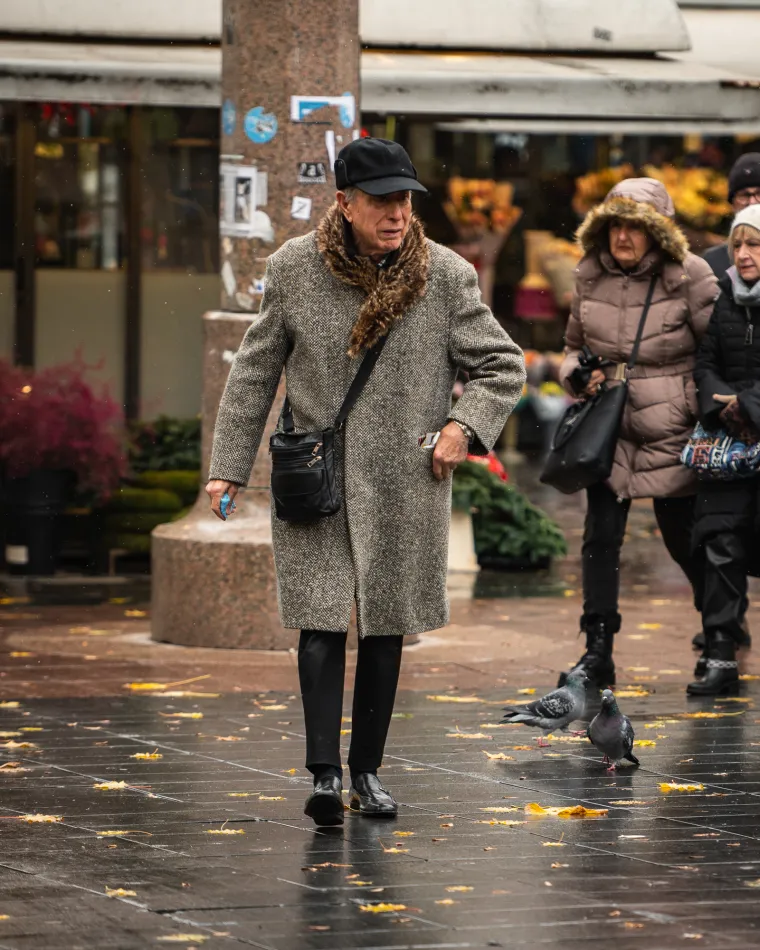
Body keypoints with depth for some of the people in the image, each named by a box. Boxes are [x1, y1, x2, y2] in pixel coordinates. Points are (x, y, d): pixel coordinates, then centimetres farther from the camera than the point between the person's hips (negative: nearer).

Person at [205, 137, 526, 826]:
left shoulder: (447, 276, -3)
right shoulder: (294, 269, -1)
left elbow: (503, 366, 7)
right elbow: (255, 371, 8)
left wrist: (463, 426, -9)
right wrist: (229, 466, 7)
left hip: (405, 483, 1)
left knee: (386, 626, 7)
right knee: (322, 621, -10)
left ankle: (367, 769, 19)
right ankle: (325, 773, -13)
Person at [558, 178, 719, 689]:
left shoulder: (690, 276, -8)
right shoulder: (591, 276, 5)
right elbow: (574, 345, 19)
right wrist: (580, 374, -3)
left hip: (671, 430, -3)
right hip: (609, 426, 3)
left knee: (683, 537, 5)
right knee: (601, 534, -7)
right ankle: (598, 651, -5)